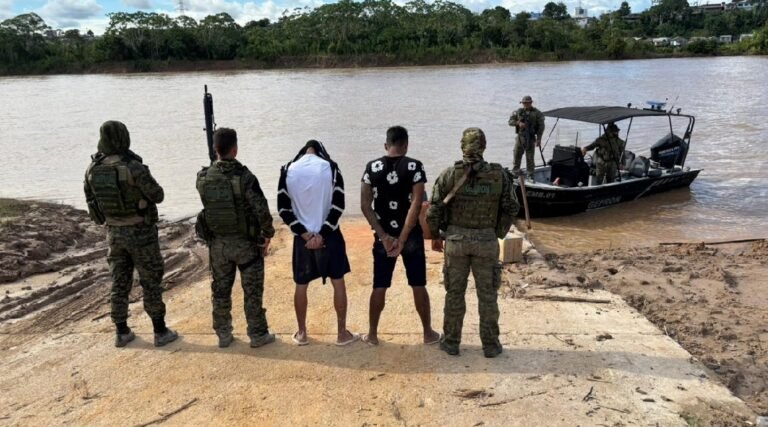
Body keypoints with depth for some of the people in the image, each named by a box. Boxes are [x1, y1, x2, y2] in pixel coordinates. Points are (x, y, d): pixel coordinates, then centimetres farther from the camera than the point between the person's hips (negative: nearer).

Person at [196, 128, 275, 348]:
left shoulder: (203, 178, -6)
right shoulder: (245, 177, -20)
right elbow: (262, 210, -20)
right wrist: (268, 234, -3)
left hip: (218, 243, 4)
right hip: (246, 242, -4)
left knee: (220, 291, 16)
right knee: (252, 291, 9)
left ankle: (224, 335, 26)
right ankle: (258, 334, 18)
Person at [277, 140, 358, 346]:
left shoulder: (288, 170, -1)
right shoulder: (330, 167, -6)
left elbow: (283, 209, -4)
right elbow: (338, 206, -12)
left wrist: (304, 233, -6)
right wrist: (322, 234, -11)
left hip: (302, 236, 2)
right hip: (329, 235, -2)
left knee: (301, 285, 13)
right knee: (338, 282, 10)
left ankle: (302, 333, 24)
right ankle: (342, 333, 15)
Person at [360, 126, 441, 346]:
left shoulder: (372, 167, -2)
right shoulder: (415, 166, -9)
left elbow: (365, 204, -6)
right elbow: (416, 204, -16)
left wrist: (384, 236, -7)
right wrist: (402, 239, -14)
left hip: (383, 236, 2)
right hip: (411, 235, -1)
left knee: (379, 287, 12)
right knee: (418, 286, 11)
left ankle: (372, 334, 21)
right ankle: (428, 333, 23)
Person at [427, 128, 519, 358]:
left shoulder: (449, 174, -8)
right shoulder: (499, 174, -6)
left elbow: (434, 209, -6)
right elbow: (511, 208, -1)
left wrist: (435, 235, 9)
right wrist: (498, 234, 13)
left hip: (456, 240, 0)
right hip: (486, 241, 0)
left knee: (454, 293, 12)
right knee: (487, 295, 11)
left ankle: (452, 342, 21)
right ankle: (490, 344, 20)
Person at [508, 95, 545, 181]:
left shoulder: (537, 113, -1)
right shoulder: (519, 111, 7)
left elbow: (541, 126, -1)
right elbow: (510, 121, 6)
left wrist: (539, 139, -8)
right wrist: (518, 123, -14)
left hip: (530, 138, -3)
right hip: (520, 137, 3)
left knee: (530, 158, 0)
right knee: (517, 155, 6)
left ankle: (530, 175, 7)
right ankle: (515, 173, 17)